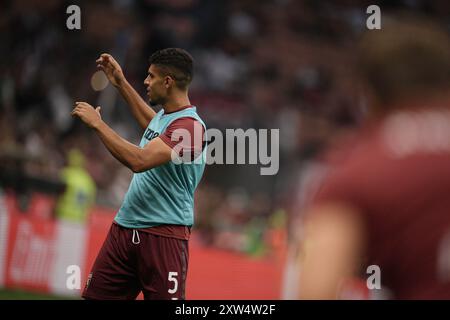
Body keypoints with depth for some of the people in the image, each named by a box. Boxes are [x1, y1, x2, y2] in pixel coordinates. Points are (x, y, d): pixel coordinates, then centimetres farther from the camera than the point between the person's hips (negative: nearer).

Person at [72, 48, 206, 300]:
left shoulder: (190, 125, -18)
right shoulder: (164, 114, 12)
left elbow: (139, 161, -29)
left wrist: (97, 123, -19)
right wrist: (122, 84, 41)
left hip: (163, 234, -9)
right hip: (125, 228, 9)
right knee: (96, 296, 3)